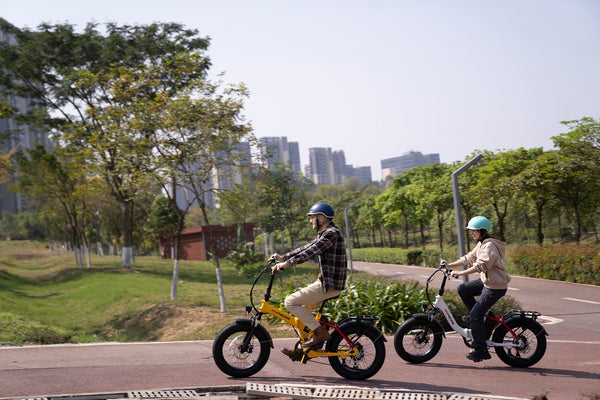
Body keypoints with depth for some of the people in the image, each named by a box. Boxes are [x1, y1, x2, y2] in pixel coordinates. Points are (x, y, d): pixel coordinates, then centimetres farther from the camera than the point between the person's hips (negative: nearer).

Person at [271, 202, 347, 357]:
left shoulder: (332, 233, -16)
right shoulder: (323, 234, 17)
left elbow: (311, 252, -25)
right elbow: (305, 248, 17)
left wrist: (287, 263, -26)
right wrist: (283, 258, 9)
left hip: (329, 285, -10)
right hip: (325, 281, 10)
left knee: (290, 302, -9)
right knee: (302, 307, 18)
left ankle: (320, 332, -5)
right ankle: (302, 348, 23)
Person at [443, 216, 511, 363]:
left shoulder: (490, 245, -20)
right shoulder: (481, 244, 11)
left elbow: (481, 265, -30)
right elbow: (469, 258, 16)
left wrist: (460, 273, -33)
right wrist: (450, 265, 9)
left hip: (496, 287, -10)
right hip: (486, 281, 10)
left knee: (475, 315, -9)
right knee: (463, 289, 10)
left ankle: (481, 350, 0)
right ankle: (482, 318, 15)